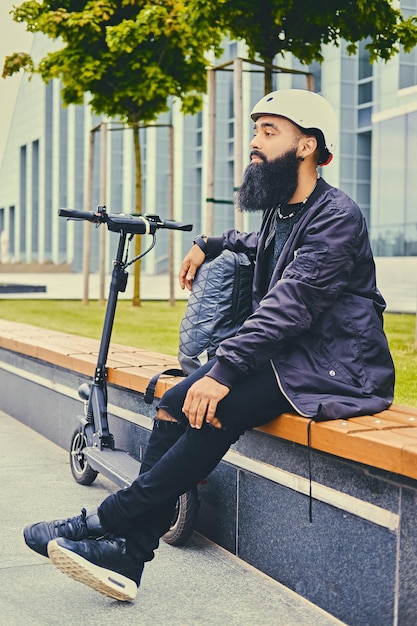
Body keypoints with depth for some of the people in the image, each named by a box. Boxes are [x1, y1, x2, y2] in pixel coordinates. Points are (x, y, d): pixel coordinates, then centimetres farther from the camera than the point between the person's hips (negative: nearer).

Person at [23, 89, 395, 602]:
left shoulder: (336, 216, -14)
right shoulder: (281, 212, 13)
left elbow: (290, 304, -26)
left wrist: (225, 370, -32)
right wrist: (209, 245, 29)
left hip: (334, 368, -8)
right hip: (287, 355, 9)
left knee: (218, 411, -28)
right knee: (175, 404, -11)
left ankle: (106, 522, -18)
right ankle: (127, 555, -14)